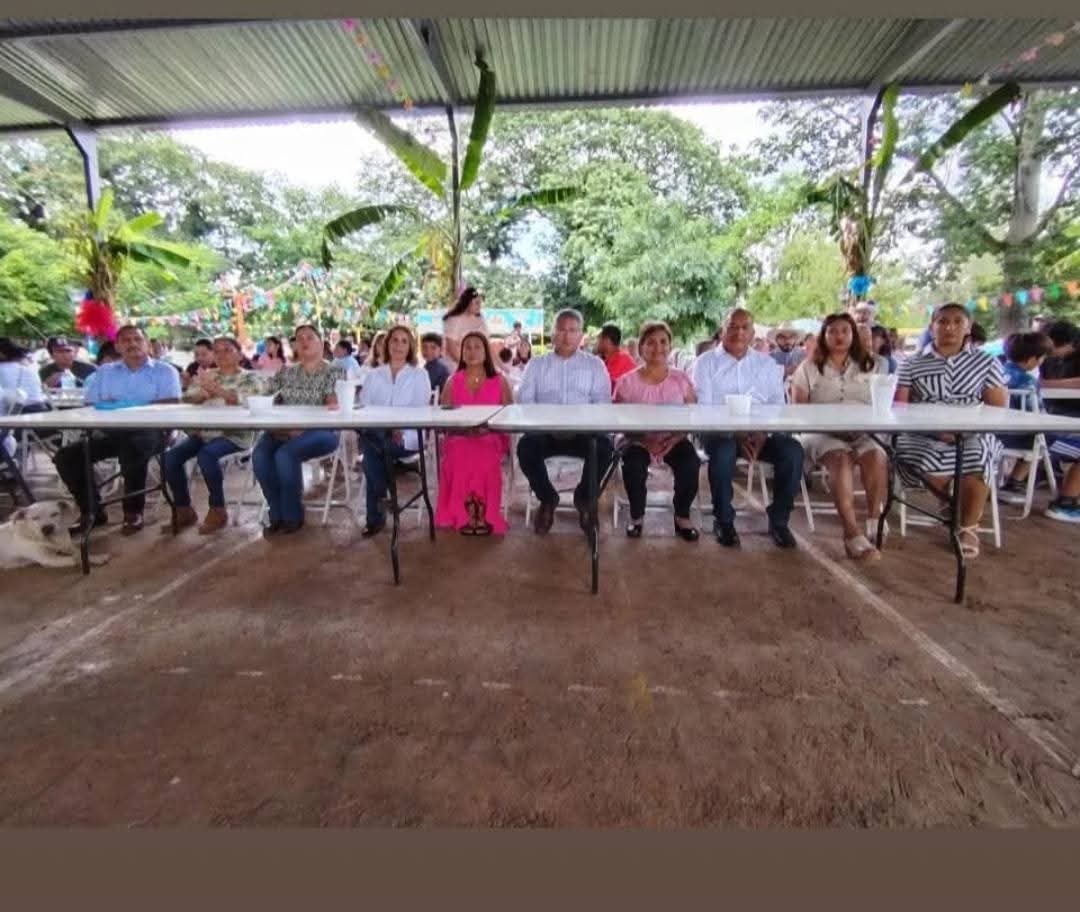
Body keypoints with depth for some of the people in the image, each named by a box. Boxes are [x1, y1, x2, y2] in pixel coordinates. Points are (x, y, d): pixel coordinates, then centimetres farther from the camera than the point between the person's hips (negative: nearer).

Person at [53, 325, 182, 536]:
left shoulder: (164, 370, 7)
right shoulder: (104, 372, 21)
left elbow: (171, 405, -8)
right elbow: (89, 406, 14)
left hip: (149, 431, -5)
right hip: (110, 432, 5)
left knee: (133, 450, -37)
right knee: (66, 456, -11)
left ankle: (133, 512, -16)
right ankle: (91, 511, 5)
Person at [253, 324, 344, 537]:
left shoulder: (333, 372, 4)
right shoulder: (285, 372, 18)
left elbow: (334, 405, -9)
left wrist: (300, 428, -21)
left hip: (320, 432, -4)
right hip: (283, 430, 5)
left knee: (285, 454, -31)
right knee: (259, 455, -24)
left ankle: (292, 516, -13)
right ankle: (278, 515, -10)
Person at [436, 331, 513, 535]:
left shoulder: (500, 381, 11)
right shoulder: (452, 381, 15)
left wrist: (488, 426, -11)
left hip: (491, 438, -1)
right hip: (459, 437, 1)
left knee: (484, 459, -35)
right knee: (460, 456, -34)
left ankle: (484, 514, -24)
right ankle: (466, 514, -25)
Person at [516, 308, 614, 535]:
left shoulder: (595, 365, 13)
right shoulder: (536, 365, 16)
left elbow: (603, 404, 1)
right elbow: (524, 402, 4)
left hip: (583, 433, 0)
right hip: (545, 431, 1)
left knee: (605, 447, -30)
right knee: (525, 446, -30)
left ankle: (584, 497, 1)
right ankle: (547, 498, -1)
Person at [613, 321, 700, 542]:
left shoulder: (681, 379, 3)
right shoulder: (627, 381, -2)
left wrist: (674, 439, -18)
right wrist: (645, 440, -18)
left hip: (674, 440, 2)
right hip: (639, 441, -1)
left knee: (691, 464, -27)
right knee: (633, 466, -32)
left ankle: (682, 516, 1)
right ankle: (637, 516, -1)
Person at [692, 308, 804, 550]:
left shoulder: (767, 364, 15)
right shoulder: (706, 362, 5)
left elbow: (777, 405, 7)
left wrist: (762, 434, -14)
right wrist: (735, 435, -18)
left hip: (760, 433, 3)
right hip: (719, 431, -3)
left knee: (792, 450, -24)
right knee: (724, 450, -36)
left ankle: (778, 520, -3)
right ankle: (723, 520, -13)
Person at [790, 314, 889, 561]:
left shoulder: (870, 367, 19)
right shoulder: (809, 368, 11)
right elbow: (799, 411, 4)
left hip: (862, 432, 3)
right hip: (821, 432, -2)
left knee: (876, 455, -31)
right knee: (841, 459, -34)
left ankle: (874, 521, -16)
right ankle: (853, 532, -38)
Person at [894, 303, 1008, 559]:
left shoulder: (986, 362, 11)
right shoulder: (911, 365, 9)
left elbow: (999, 408, 6)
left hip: (972, 435, 0)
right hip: (924, 435, 0)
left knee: (977, 456, -34)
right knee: (915, 454, -34)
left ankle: (968, 527, -10)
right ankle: (963, 504, -2)